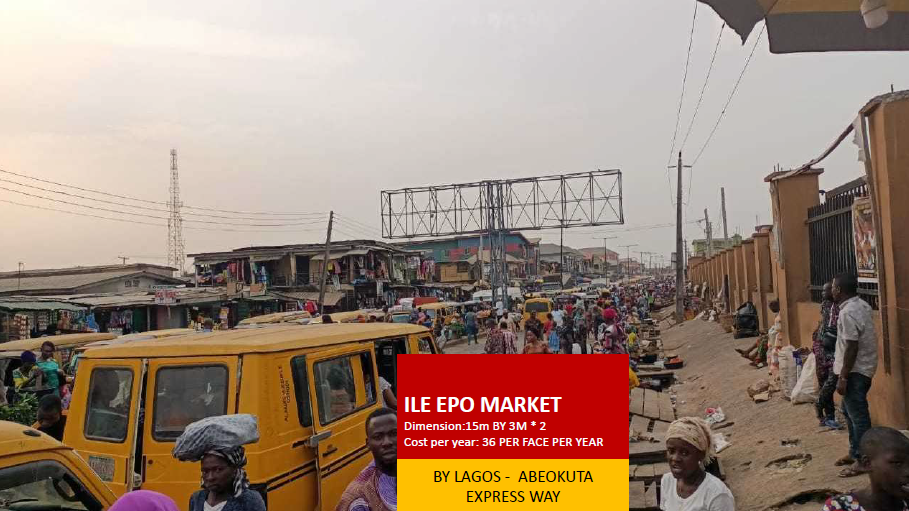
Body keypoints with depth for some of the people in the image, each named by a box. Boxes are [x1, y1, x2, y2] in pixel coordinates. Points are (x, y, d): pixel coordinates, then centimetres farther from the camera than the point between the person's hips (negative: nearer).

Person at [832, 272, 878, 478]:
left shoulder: (848, 312, -23)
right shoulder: (862, 305, 7)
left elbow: (852, 348, -24)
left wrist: (843, 378, -20)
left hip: (855, 371, -10)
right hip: (862, 367, 10)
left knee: (858, 415, -1)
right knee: (850, 411, 20)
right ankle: (855, 451, 31)